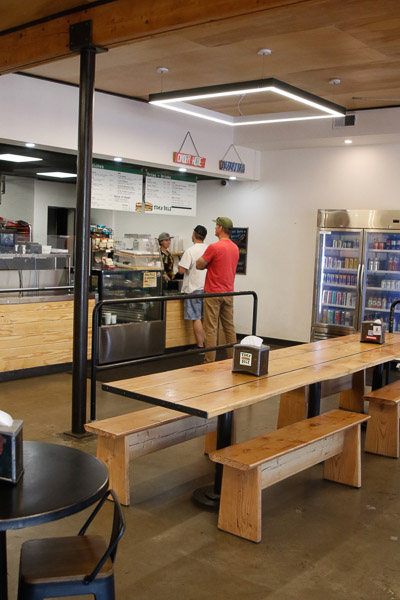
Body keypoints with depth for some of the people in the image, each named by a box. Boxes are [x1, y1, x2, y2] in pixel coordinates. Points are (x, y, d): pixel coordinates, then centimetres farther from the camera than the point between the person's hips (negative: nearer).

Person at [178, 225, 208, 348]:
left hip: (194, 288, -6)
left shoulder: (190, 251, -15)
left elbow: (181, 270, -17)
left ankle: (200, 346, 0)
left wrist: (179, 263, 4)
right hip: (207, 288, 6)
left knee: (196, 318, -2)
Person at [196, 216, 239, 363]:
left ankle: (210, 362, -2)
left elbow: (199, 265, -8)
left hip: (213, 293, -7)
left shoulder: (214, 247, -16)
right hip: (229, 293, 7)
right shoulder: (235, 248, 10)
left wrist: (206, 262, 9)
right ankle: (233, 360, 17)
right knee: (229, 327, 12)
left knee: (211, 328, -3)